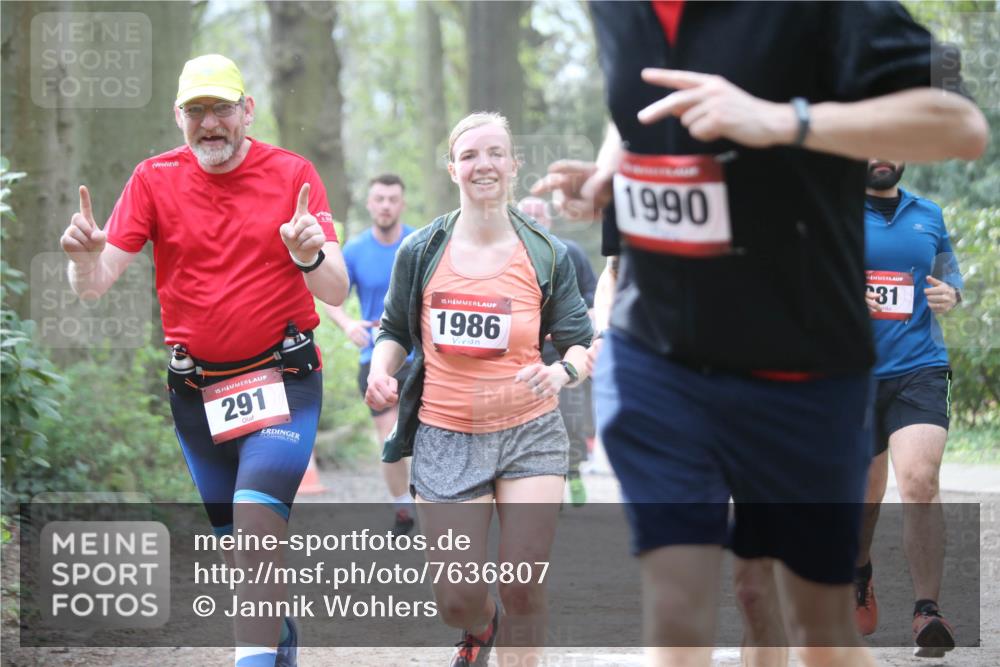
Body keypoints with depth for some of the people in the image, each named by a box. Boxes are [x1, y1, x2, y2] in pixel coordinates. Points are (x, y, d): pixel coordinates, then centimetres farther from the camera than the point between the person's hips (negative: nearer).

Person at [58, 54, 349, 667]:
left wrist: (310, 256, -32)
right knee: (232, 538, 11)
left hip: (282, 380, -3)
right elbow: (96, 284, -5)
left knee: (258, 524, -21)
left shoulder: (292, 174, -4)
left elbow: (336, 292, -9)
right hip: (196, 386, 3)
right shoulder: (155, 179, 0)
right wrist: (85, 255, -29)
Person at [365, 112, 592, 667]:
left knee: (524, 590, -5)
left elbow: (580, 343, 3)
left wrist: (563, 371, -19)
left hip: (529, 434, 0)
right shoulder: (420, 252, 0)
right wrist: (381, 371, -8)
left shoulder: (546, 255, -1)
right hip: (445, 439, 0)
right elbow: (395, 330, 13)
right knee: (457, 598, -1)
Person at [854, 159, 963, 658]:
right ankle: (859, 574, 44)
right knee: (864, 490, 13)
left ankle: (927, 612, -17)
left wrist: (950, 293, 1)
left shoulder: (929, 216, 11)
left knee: (920, 482, -20)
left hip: (920, 369, 0)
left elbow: (949, 273, 24)